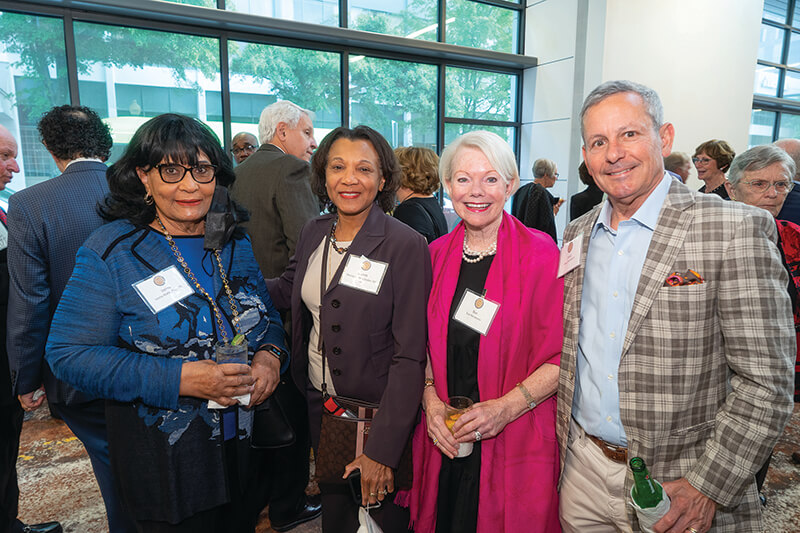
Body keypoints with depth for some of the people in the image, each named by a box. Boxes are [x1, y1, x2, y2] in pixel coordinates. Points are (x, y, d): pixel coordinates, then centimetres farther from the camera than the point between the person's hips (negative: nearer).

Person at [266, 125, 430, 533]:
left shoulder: (407, 246, -20)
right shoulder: (314, 233, -2)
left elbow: (410, 357, -20)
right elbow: (286, 290, 16)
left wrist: (382, 449, -20)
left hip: (377, 413, -5)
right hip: (319, 403, 5)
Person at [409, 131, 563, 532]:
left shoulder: (539, 253, -10)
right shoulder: (436, 254, 3)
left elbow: (561, 356, -10)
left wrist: (506, 408, -18)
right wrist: (431, 401, -4)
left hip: (516, 441, -3)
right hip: (444, 439, 4)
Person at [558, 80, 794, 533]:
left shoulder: (734, 229, -13)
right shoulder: (578, 235, 3)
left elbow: (767, 381, -15)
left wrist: (706, 488, -18)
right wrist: (564, 437, 5)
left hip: (677, 483, -4)